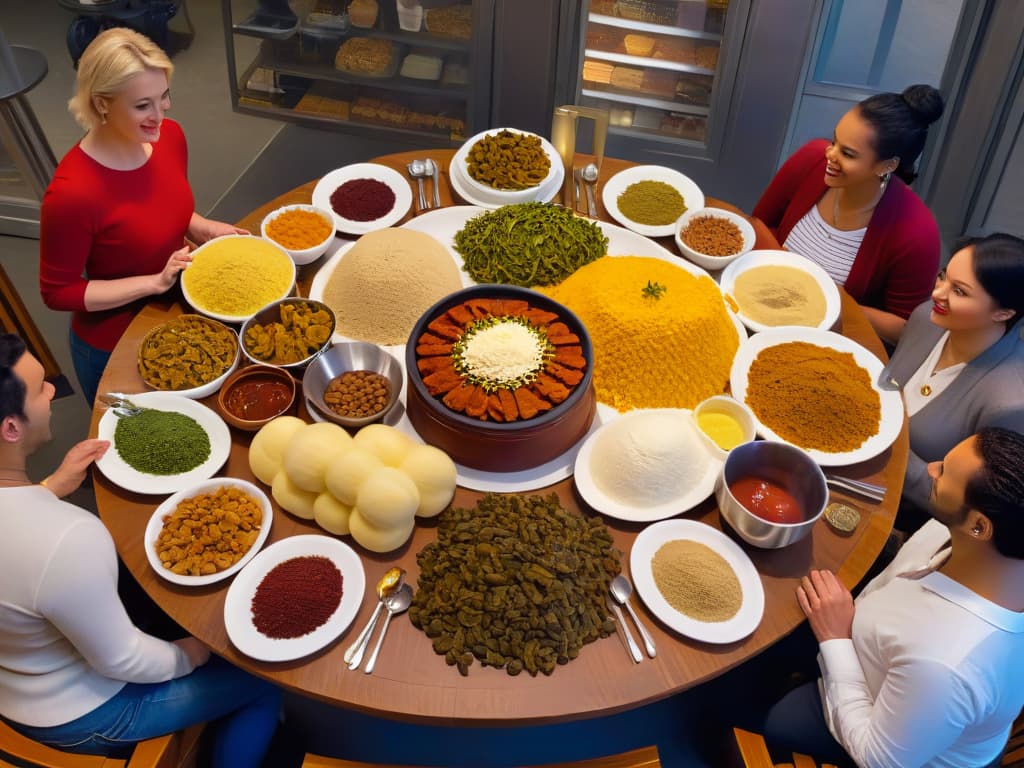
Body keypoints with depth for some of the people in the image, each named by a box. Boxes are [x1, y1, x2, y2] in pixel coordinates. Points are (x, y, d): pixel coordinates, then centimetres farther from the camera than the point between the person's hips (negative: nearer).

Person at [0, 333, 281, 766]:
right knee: (264, 688, 9)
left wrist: (53, 487, -1)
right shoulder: (67, 538, -43)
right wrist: (185, 658, -7)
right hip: (78, 717, -7)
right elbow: (120, 661, -27)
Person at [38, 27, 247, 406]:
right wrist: (155, 281, -27)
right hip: (115, 349, -6)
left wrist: (203, 229, -12)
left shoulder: (170, 136, -12)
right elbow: (57, 292, -21)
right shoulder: (72, 193, -32)